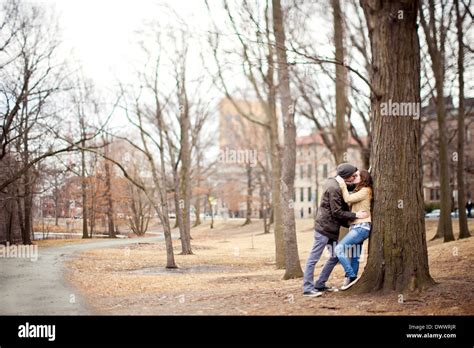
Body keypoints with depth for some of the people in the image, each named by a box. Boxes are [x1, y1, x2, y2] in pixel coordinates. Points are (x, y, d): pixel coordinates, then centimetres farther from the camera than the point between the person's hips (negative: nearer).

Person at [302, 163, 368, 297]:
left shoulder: (336, 183, 11)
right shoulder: (334, 188, -18)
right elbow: (337, 212, -19)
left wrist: (356, 183, 5)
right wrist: (356, 215, -15)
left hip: (331, 229, 10)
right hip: (324, 227, -10)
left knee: (335, 256, 13)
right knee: (314, 258, -6)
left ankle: (320, 284, 19)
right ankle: (307, 288, -4)